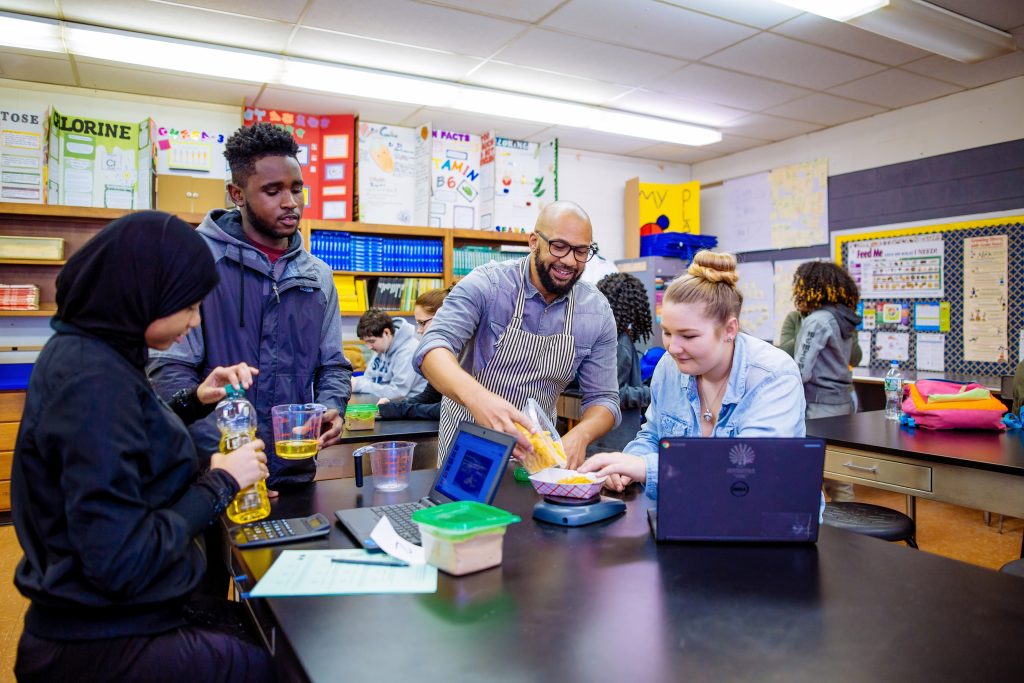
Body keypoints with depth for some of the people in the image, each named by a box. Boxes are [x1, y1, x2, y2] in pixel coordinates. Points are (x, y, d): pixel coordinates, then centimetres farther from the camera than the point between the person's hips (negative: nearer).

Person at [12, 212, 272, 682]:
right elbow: (121, 563, -27)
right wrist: (221, 483, -16)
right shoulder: (95, 380, -26)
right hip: (107, 645, -9)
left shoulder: (83, 352, 2)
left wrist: (193, 402, 6)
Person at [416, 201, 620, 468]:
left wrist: (579, 434, -26)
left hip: (533, 449, 3)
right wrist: (476, 396, -49)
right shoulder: (487, 284, -15)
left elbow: (602, 398, -2)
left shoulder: (598, 312, -5)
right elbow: (433, 347, -27)